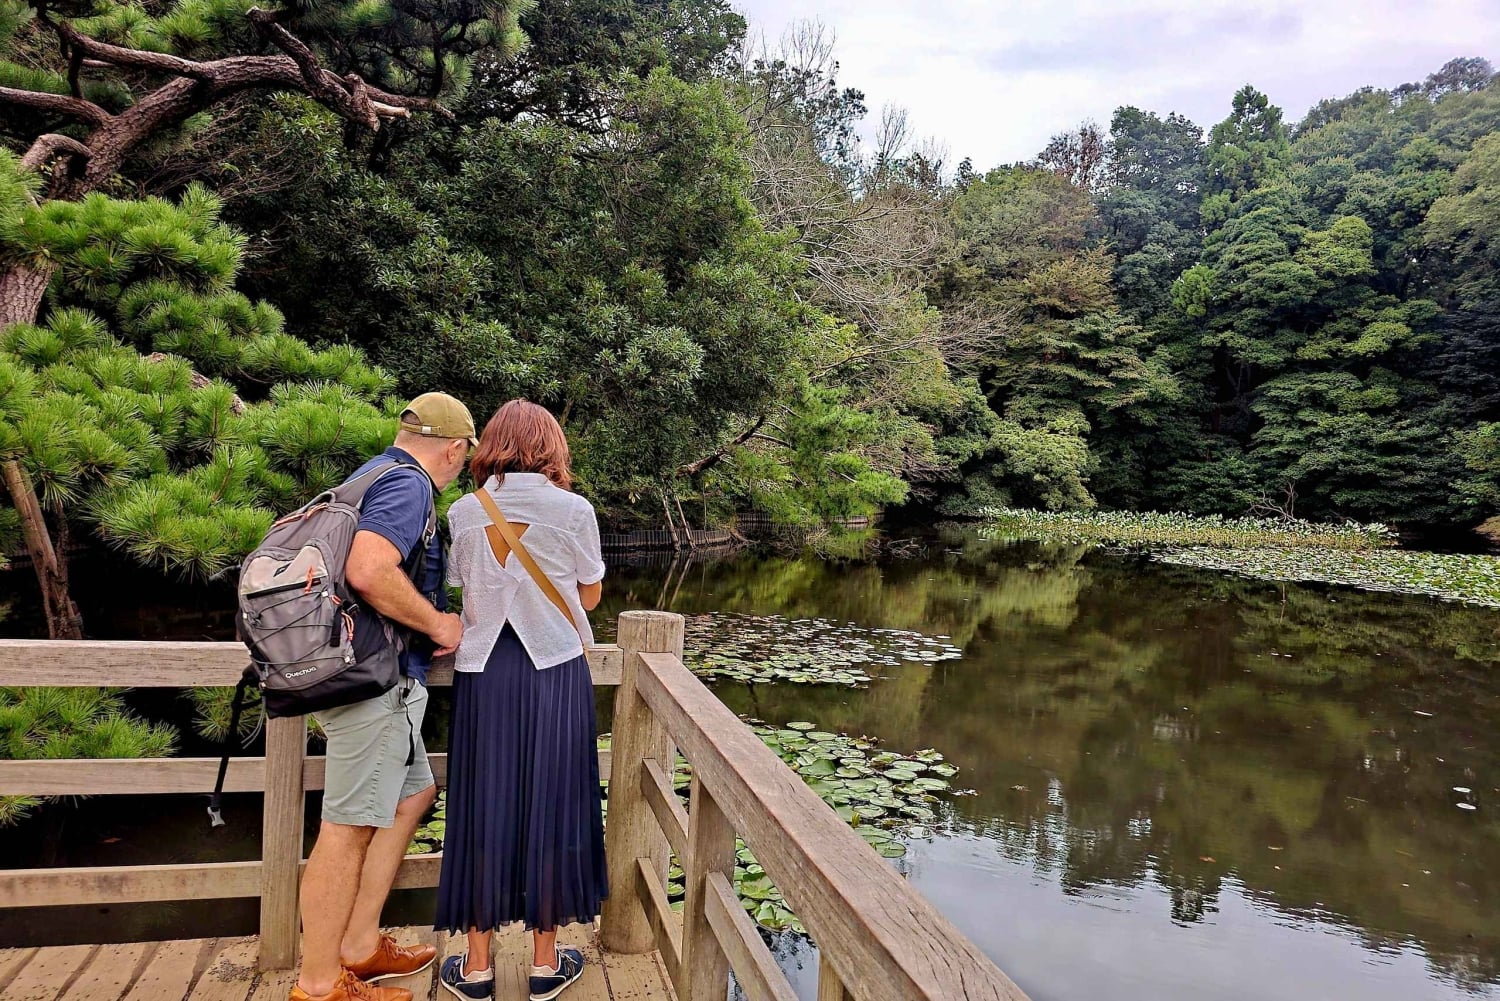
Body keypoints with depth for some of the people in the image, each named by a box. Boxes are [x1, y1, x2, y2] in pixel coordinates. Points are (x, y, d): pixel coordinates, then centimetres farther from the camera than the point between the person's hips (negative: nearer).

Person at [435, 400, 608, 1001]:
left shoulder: (463, 512, 0)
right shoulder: (573, 510, -6)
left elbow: (462, 587, 5)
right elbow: (589, 597, 3)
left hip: (483, 673, 2)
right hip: (555, 669, -2)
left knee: (483, 809, 11)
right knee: (549, 808, 9)